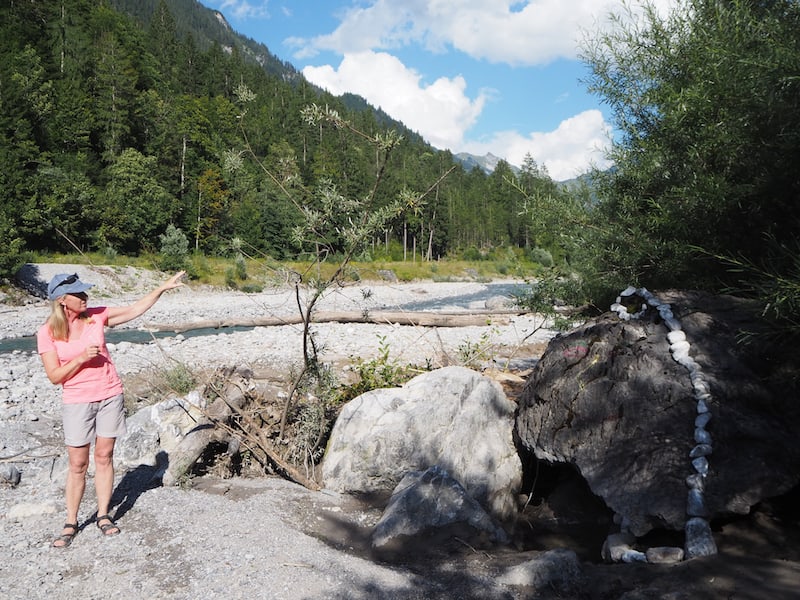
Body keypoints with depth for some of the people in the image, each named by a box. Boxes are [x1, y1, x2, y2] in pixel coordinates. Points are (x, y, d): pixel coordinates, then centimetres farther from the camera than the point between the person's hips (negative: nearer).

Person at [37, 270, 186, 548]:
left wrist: (163, 287, -1)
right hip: (77, 402, -2)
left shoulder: (96, 315, -2)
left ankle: (103, 515, 20)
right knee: (78, 464, 3)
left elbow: (135, 309, 3)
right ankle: (71, 523, 17)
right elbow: (55, 376, -8)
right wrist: (81, 358, -21)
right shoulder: (47, 333, -9)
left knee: (104, 456, 9)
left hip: (110, 396, 2)